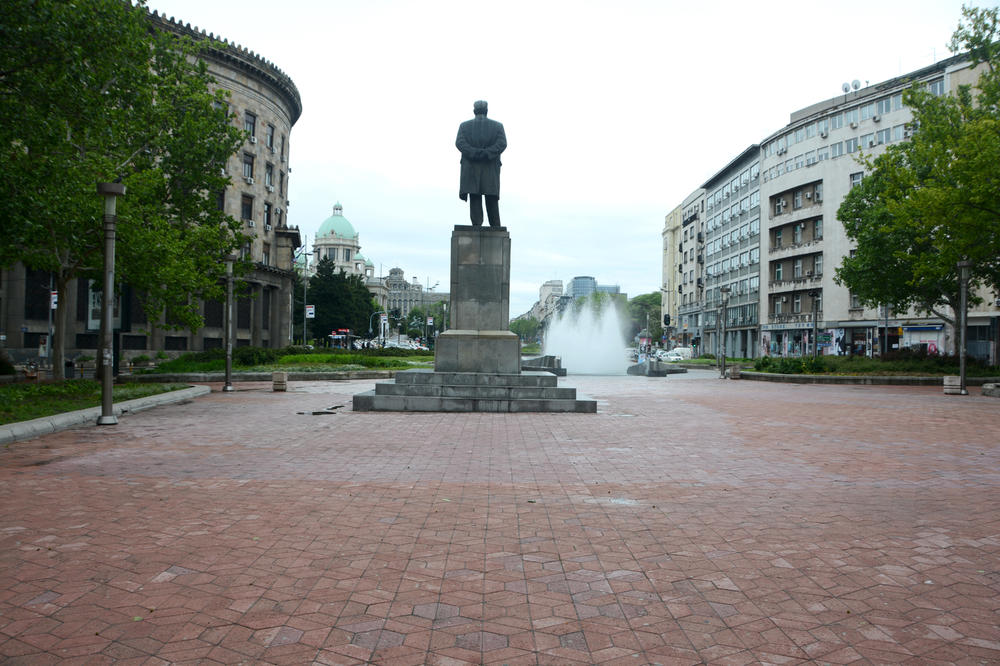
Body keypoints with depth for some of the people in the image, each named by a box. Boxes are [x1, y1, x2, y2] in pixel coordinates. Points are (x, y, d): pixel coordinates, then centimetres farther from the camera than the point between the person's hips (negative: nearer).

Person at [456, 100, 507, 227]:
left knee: (474, 199, -1)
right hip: (491, 170, 1)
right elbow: (502, 143, -6)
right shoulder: (498, 125, 9)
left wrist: (475, 153, -11)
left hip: (471, 169, 0)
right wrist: (487, 154, -11)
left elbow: (459, 143, -5)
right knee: (492, 200, 5)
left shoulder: (464, 125, 9)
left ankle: (477, 225, -11)